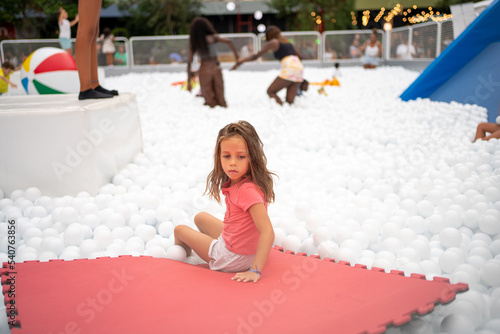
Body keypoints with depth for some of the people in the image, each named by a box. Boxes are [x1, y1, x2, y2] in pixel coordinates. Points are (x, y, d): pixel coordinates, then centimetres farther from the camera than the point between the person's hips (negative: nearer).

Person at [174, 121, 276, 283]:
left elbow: (268, 233, -36)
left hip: (235, 258, -7)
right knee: (200, 217, 27)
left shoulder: (247, 191, -33)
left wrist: (255, 270, -35)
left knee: (180, 229, 14)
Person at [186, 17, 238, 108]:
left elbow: (189, 62, 1)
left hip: (204, 70, 1)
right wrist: (236, 53, 3)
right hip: (216, 68, -1)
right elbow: (228, 41, -12)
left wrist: (189, 81, 3)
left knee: (210, 100, 10)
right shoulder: (213, 38, -1)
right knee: (220, 98, 8)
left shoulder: (193, 44, 4)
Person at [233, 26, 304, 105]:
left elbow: (256, 55, 5)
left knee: (270, 91, -2)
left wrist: (241, 61, 10)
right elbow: (300, 56, 34)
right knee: (290, 101, 4)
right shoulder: (288, 42, 27)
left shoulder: (273, 42, 9)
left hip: (289, 68, -7)